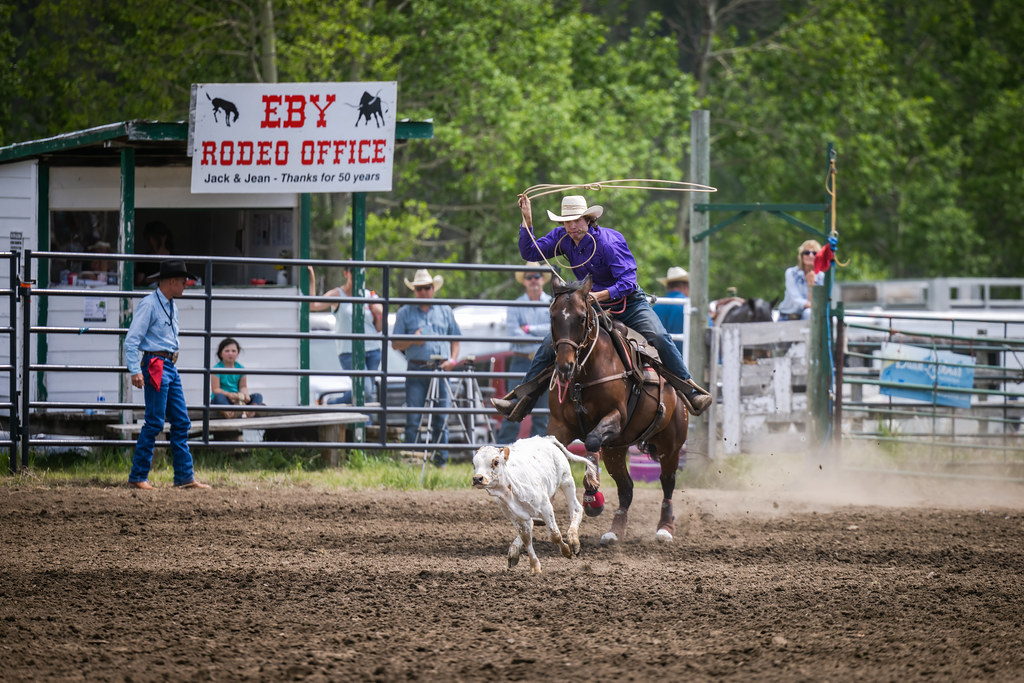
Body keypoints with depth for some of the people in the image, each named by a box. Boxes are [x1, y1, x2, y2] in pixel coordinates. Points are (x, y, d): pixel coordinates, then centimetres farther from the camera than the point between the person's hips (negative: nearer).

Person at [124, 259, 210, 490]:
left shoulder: (171, 306, 15)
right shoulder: (149, 304, -12)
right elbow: (132, 340, -16)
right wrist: (135, 371, -23)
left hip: (170, 367, 9)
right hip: (155, 365, -9)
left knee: (181, 422, 8)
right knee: (155, 422, -8)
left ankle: (185, 477, 11)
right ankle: (138, 477, -2)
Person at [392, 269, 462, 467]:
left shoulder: (445, 311, 17)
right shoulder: (405, 313, 10)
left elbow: (455, 339, 19)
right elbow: (395, 344, 8)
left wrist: (452, 359, 2)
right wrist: (412, 341, -12)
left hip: (441, 370, 2)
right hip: (417, 369, -2)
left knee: (441, 417, 1)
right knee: (413, 418, -7)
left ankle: (441, 461, 6)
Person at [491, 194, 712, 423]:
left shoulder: (608, 242, -24)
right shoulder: (562, 237, -5)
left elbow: (628, 282, -30)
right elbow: (530, 253, -1)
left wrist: (599, 295, -45)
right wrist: (527, 220, -14)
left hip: (629, 304, -5)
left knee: (658, 338, -28)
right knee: (551, 343, -5)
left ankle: (691, 391, -22)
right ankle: (521, 400, 2)